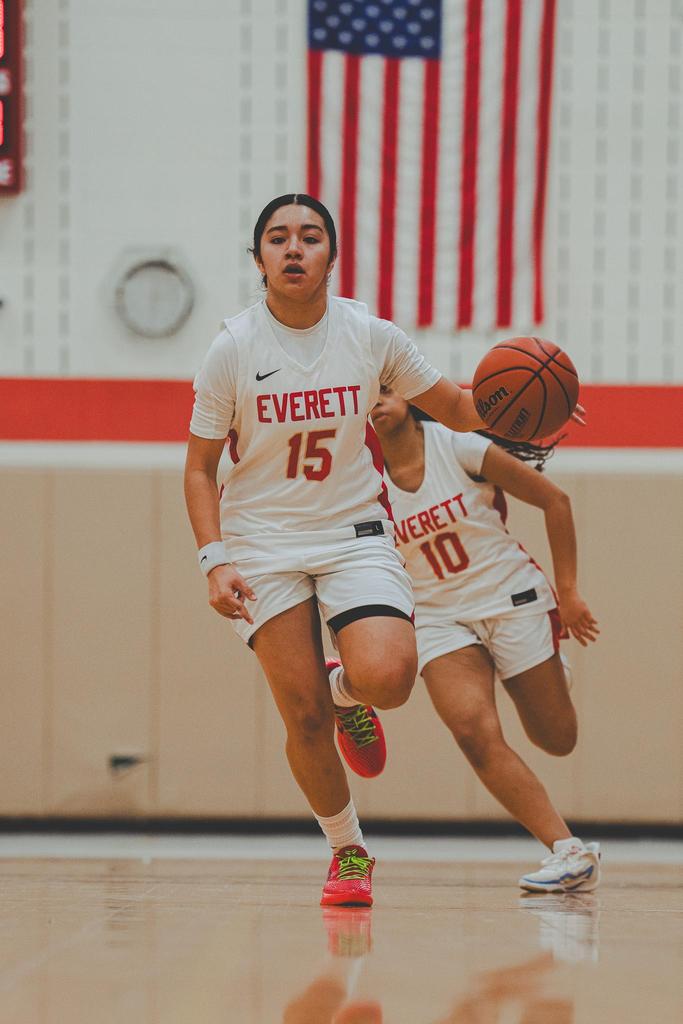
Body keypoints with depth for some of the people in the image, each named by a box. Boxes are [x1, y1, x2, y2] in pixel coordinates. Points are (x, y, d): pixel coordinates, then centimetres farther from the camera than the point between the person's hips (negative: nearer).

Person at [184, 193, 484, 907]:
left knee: (387, 678, -24)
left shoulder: (371, 337, -3)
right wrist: (214, 561, -13)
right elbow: (200, 468, 0)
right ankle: (348, 854, 16)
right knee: (304, 716, -7)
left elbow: (453, 406, 10)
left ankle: (347, 691, 15)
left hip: (355, 533, 1)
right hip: (263, 545, -1)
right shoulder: (232, 350, -7)